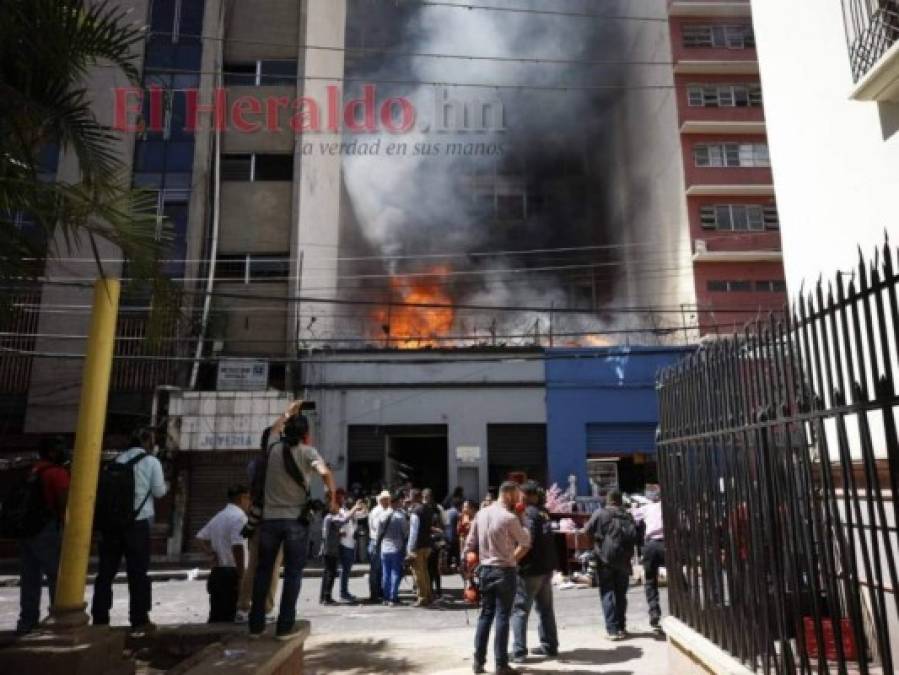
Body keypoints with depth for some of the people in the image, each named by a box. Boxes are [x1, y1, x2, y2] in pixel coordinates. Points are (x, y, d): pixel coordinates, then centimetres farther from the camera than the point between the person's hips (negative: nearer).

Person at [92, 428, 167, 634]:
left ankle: (100, 619, 13)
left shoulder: (118, 459, 10)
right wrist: (165, 485, 19)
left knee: (106, 570, 10)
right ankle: (139, 620, 6)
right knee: (138, 571, 3)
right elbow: (159, 491, -2)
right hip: (137, 521, -4)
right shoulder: (151, 461, -1)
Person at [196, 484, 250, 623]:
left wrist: (211, 553, 11)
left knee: (216, 617, 13)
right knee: (227, 618, -4)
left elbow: (200, 537, 21)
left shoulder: (219, 516, 16)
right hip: (231, 574, -9)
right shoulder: (239, 516, -14)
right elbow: (237, 547, -23)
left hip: (216, 573, 9)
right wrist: (241, 576, -20)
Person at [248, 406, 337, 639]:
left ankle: (256, 624, 17)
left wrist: (290, 414, 37)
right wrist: (333, 496, -13)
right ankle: (285, 626, 4)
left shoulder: (273, 449, 5)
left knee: (263, 570, 13)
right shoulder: (307, 451, -6)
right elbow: (325, 473, -25)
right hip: (295, 519, -3)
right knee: (293, 573, 4)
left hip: (270, 519, 3)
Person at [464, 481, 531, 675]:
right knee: (503, 617, 2)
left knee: (485, 614, 14)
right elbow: (526, 543, -3)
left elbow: (470, 544, 6)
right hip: (505, 572, -6)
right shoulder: (510, 518, -16)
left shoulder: (481, 514, 3)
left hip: (485, 570, 6)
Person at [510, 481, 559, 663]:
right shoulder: (544, 512, 8)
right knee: (545, 608, 18)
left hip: (529, 568, -8)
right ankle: (549, 645, 26)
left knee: (520, 610, 0)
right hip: (546, 568, 8)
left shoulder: (528, 514, -15)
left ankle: (519, 651, 0)